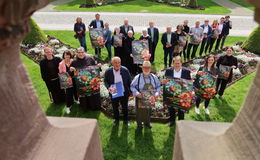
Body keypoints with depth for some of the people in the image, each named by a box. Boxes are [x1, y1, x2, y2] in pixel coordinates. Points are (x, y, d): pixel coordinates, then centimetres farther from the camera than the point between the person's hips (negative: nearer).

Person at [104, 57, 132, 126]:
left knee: (125, 107, 17)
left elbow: (129, 81, -4)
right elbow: (105, 81, -2)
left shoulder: (125, 70, -13)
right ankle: (116, 120, 42)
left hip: (124, 93, 0)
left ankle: (125, 120, 40)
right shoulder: (108, 71, -13)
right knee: (115, 107, 18)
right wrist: (108, 87, -22)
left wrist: (130, 91, -1)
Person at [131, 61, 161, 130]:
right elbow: (132, 86, -7)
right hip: (140, 99, -3)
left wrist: (157, 93, -11)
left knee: (149, 111, 21)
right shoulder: (137, 77, -13)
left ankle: (147, 122, 45)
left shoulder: (154, 77, -3)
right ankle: (139, 124, 34)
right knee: (140, 112, 10)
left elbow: (158, 86, 6)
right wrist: (136, 93, -22)